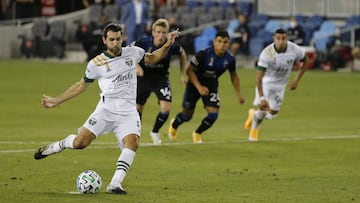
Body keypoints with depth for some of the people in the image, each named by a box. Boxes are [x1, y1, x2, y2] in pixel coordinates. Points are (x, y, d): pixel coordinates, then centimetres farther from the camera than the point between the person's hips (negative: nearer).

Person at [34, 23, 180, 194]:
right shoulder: (96, 63, 1)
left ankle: (115, 184, -24)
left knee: (132, 143, -25)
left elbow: (151, 58, 26)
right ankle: (57, 146, 17)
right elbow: (82, 85, 14)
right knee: (80, 142, -15)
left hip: (128, 112, 1)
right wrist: (56, 101, 14)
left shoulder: (133, 52, 6)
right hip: (106, 109, -1)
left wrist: (167, 45, 10)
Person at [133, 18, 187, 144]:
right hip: (143, 78, 0)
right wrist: (136, 65, -22)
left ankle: (155, 132, 13)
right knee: (138, 108, 11)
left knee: (165, 109, -15)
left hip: (161, 78, 0)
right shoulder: (143, 43, -24)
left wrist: (182, 74, 4)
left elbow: (182, 54, 3)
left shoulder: (171, 46, -20)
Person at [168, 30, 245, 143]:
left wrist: (239, 94, 6)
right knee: (187, 115, 6)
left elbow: (233, 76, 5)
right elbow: (189, 70, -19)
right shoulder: (203, 55, -28)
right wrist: (199, 87, -29)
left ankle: (197, 134, 18)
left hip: (211, 86, 3)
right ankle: (174, 125, 44)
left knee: (213, 115, -12)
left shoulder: (230, 59, -14)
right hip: (195, 84, -3)